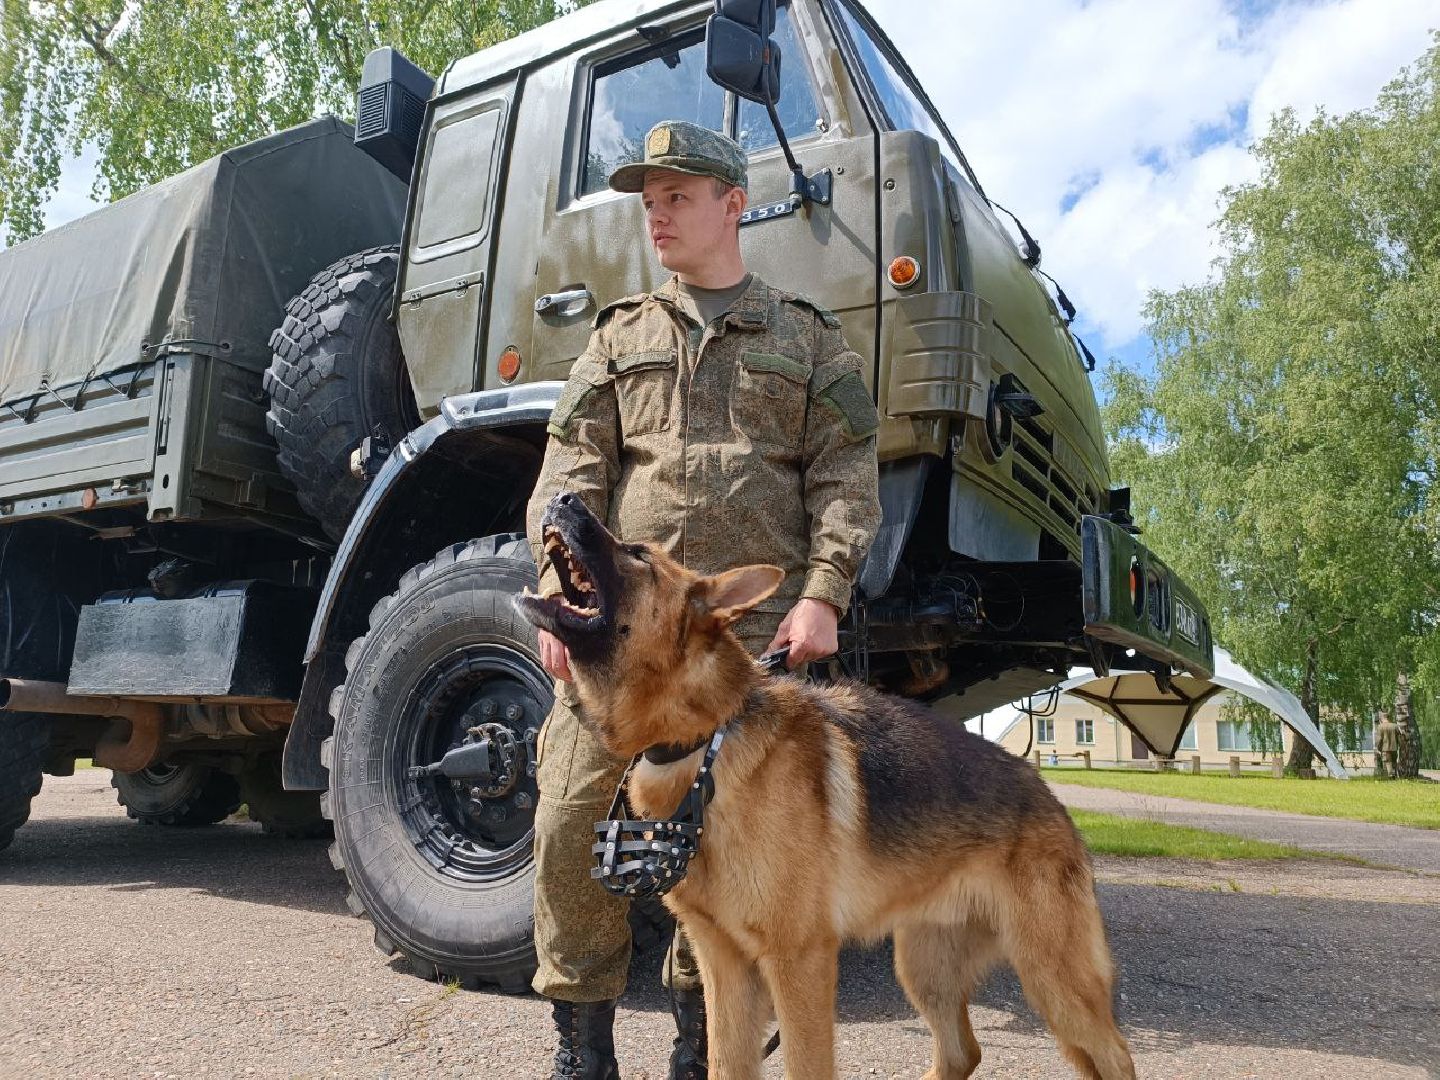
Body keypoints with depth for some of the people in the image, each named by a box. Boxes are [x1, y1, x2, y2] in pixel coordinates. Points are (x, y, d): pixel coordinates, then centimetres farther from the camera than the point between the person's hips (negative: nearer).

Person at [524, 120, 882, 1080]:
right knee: (574, 820, -3)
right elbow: (573, 469, 8)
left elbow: (846, 474, 5)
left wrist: (823, 595, -8)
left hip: (758, 624, -1)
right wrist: (561, 593, -5)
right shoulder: (619, 336, 19)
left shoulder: (808, 336, 15)